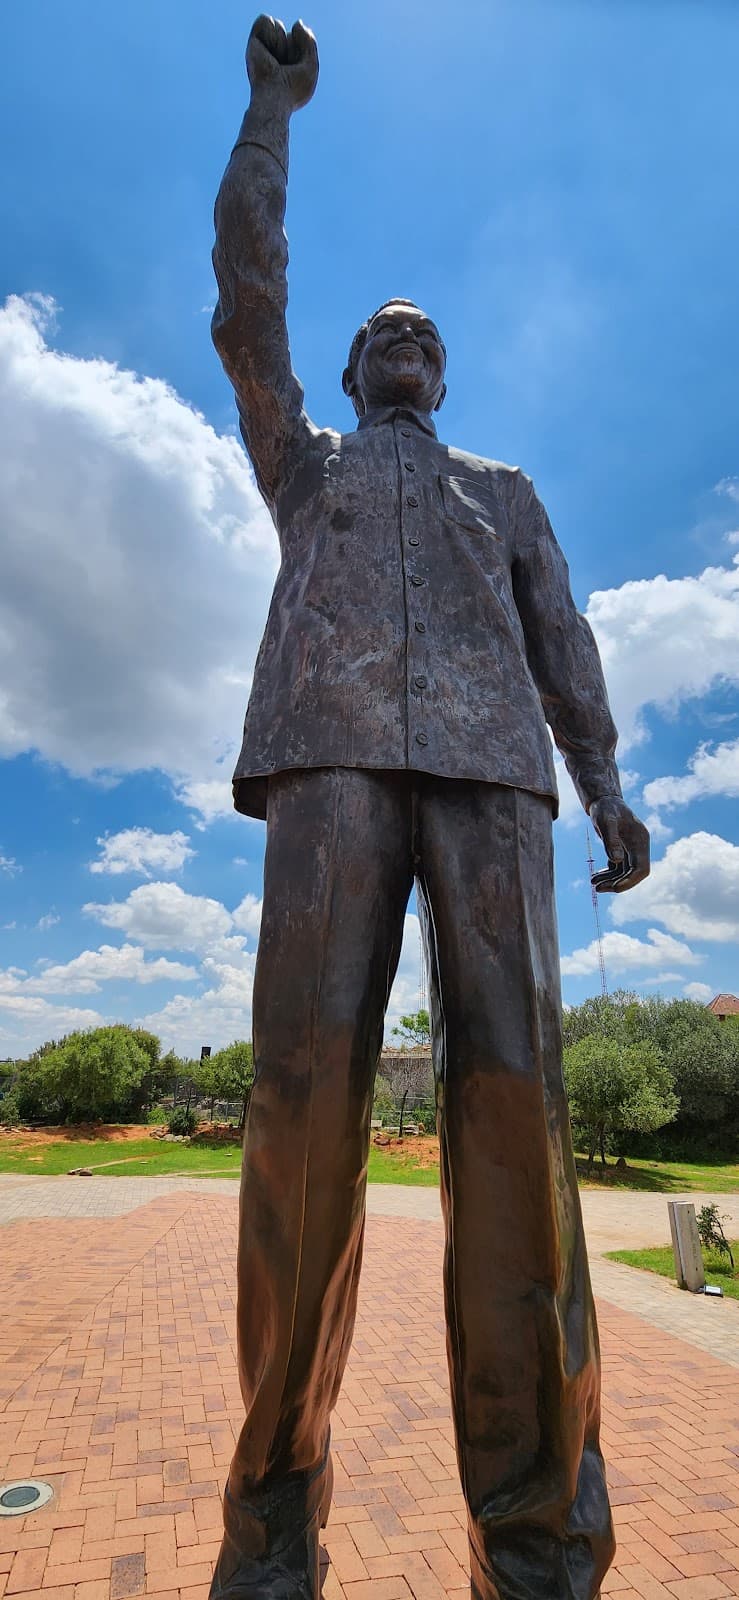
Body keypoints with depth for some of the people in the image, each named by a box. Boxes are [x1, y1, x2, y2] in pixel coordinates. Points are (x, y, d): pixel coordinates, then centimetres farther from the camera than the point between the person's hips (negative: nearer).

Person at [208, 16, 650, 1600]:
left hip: (489, 769, 1)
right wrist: (273, 111, 34)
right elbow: (247, 302, 25)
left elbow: (562, 644, 21)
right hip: (333, 759, 0)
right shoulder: (302, 463, 35)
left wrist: (610, 795, 7)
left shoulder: (507, 491, 35)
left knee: (512, 1094, -13)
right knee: (307, 1088, -15)